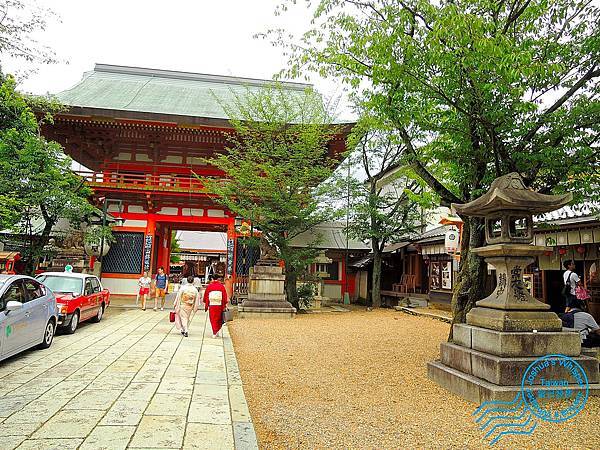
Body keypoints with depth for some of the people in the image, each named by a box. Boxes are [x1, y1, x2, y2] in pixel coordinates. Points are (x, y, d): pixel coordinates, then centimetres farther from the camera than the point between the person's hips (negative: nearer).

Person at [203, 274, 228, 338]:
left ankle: (215, 332, 3)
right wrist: (225, 305, 7)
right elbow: (225, 296, 0)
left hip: (211, 305, 0)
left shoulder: (209, 286, 0)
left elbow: (206, 296, 5)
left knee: (212, 319, 6)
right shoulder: (221, 286, -1)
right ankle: (217, 331, 13)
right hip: (220, 305, 0)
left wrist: (206, 305, 14)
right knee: (219, 318, 15)